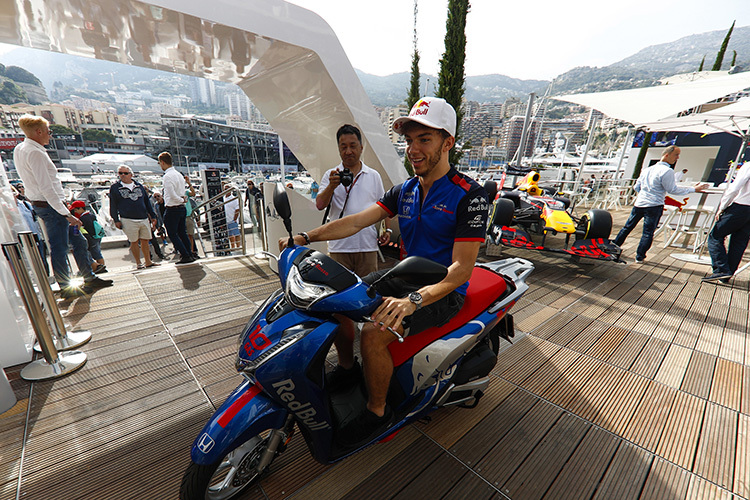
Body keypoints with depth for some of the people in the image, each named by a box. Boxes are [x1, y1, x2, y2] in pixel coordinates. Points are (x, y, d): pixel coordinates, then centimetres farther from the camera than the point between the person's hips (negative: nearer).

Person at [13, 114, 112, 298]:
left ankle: (90, 279, 21)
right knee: (59, 247, -1)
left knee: (78, 241, 14)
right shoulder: (35, 153, -18)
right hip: (51, 206, -10)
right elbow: (46, 188, -24)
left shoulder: (20, 149, 12)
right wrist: (66, 214, -24)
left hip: (43, 205, 10)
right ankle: (66, 288, 11)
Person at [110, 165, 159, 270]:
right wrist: (116, 220, -2)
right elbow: (113, 205, 5)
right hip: (128, 220, -3)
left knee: (145, 241, 7)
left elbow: (147, 202, 17)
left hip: (144, 219, 3)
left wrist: (153, 216, 14)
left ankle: (148, 261, 17)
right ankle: (138, 263, 12)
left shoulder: (139, 186, 13)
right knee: (134, 242, 1)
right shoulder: (114, 188, 5)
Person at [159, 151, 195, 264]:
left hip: (172, 209, -8)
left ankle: (185, 256, -2)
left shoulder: (167, 176, -16)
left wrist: (182, 200, -7)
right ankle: (190, 255, 16)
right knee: (182, 233, 14)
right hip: (182, 208, 8)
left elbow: (172, 195, -22)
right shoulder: (179, 174, 12)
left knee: (172, 234, 0)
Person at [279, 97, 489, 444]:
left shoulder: (469, 195, -16)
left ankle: (377, 411, 3)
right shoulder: (404, 190, 5)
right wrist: (306, 237, -14)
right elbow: (357, 221, -2)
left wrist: (414, 300, -38)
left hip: (443, 291, -7)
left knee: (374, 333, -26)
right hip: (406, 276, 7)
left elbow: (461, 267, -23)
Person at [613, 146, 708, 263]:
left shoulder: (647, 169, 13)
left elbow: (636, 186, 18)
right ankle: (640, 257, 3)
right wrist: (693, 189, -2)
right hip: (654, 206, -6)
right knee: (648, 232, 0)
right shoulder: (667, 171, -9)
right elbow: (673, 189, -8)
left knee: (627, 227, 15)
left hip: (639, 204, 6)